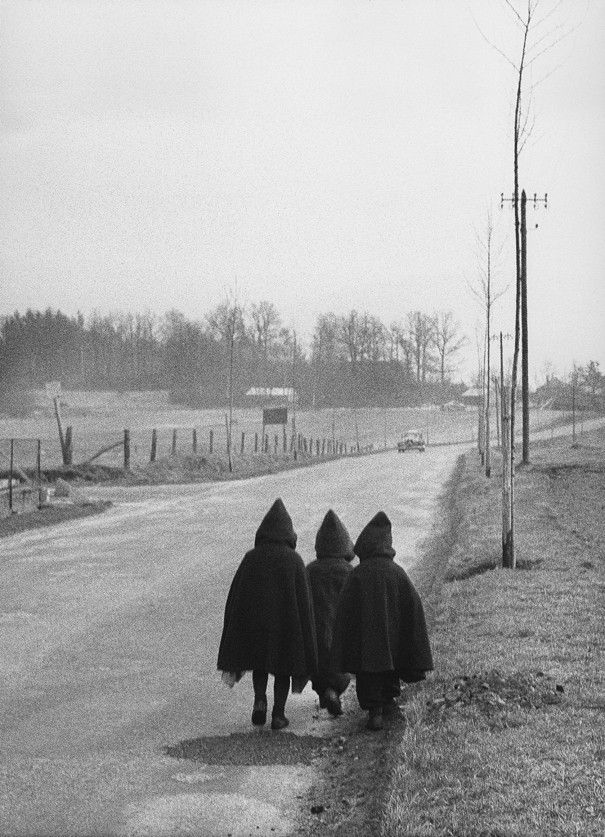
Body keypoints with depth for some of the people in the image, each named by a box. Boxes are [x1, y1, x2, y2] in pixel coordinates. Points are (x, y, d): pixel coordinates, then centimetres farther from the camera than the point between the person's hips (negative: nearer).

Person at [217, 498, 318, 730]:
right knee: (283, 667, 14)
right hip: (286, 623, -1)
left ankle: (259, 700, 1)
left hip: (254, 621, 1)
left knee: (260, 662, 22)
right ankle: (278, 714, 9)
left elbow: (235, 596, -3)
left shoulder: (251, 558, -6)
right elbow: (304, 600, -9)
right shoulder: (294, 560, -10)